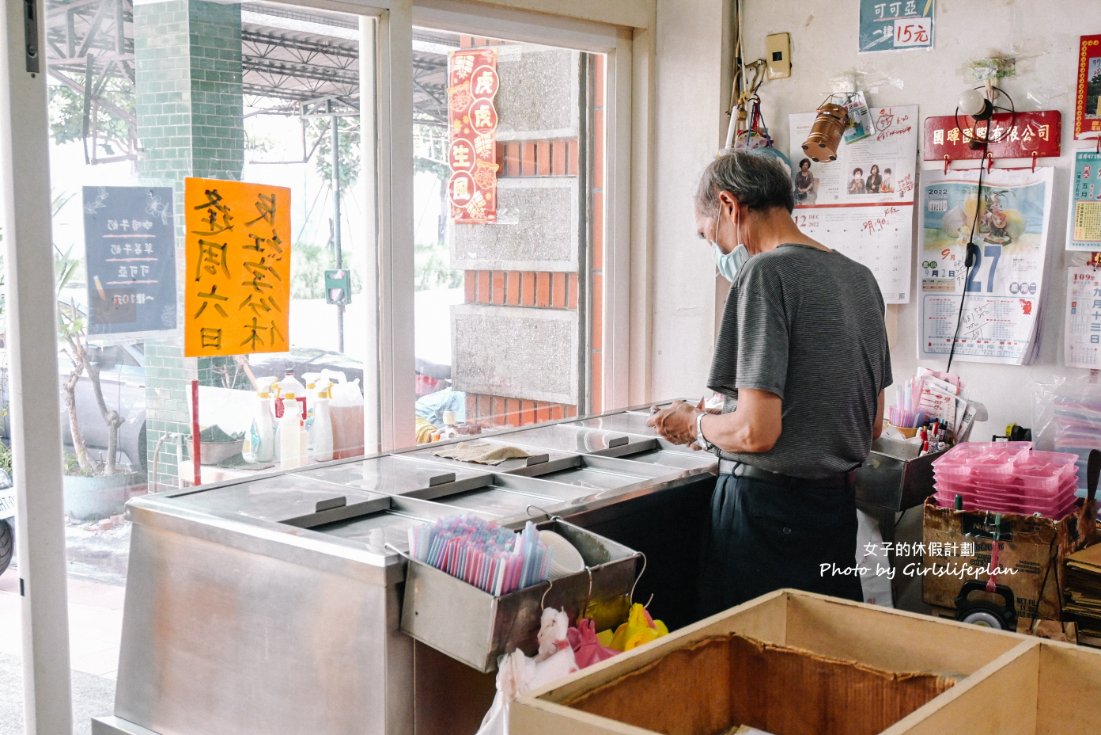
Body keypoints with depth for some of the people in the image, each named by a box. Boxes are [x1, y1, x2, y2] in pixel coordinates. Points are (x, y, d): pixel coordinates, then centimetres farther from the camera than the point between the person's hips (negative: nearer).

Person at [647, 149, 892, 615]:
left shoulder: (765, 272, -15)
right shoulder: (860, 277, 10)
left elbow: (756, 431, -20)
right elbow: (873, 425, 15)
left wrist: (694, 424, -1)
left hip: (767, 509, -8)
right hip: (838, 504, 8)